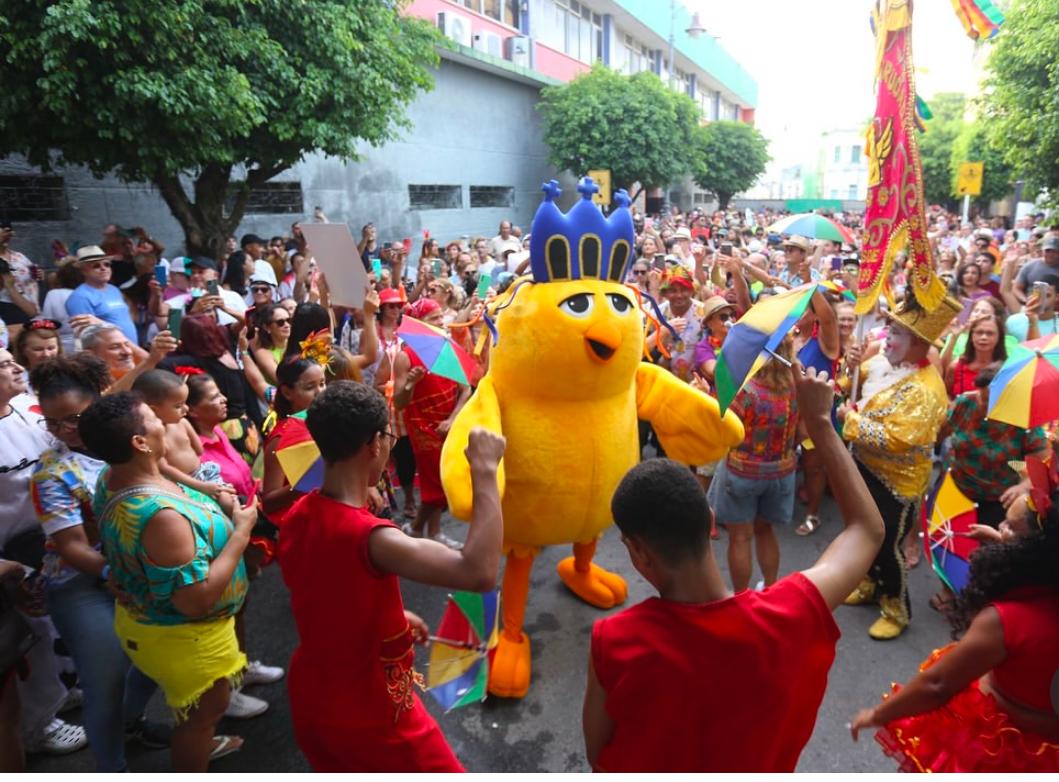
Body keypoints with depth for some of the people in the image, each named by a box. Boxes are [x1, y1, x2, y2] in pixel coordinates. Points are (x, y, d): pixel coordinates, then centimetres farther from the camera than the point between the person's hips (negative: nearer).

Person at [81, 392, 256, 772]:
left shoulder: (110, 480, -9)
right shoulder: (161, 515, -39)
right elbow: (197, 600, -35)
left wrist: (212, 506, 0)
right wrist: (241, 532, -29)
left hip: (146, 617, 9)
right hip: (182, 637, -9)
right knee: (205, 710, 17)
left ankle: (197, 742, 59)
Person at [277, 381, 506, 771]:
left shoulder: (298, 516, -8)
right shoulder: (371, 537, -34)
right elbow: (480, 573, -43)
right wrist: (485, 470, -36)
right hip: (370, 715, -7)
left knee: (337, 767, 31)